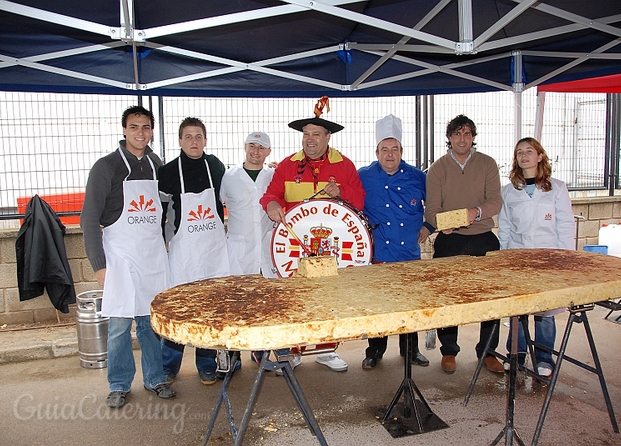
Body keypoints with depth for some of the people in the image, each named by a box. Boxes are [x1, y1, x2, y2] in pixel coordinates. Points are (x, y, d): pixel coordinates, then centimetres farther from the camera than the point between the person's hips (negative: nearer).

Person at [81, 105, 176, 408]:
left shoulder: (157, 165, 9)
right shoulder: (106, 166, -5)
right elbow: (89, 219, -6)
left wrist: (164, 238, 9)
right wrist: (99, 264, -10)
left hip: (154, 254, 4)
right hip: (120, 255, -3)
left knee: (152, 320, 10)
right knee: (119, 323, 1)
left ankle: (155, 378, 24)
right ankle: (119, 385, 19)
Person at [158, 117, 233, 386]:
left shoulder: (216, 166, 4)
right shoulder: (169, 171, -4)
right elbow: (160, 211, 2)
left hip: (214, 247, 2)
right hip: (183, 249, -2)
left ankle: (207, 366, 22)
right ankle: (168, 366, 21)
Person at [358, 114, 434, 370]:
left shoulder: (417, 177, 4)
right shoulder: (363, 177, -1)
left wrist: (428, 226, 8)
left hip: (410, 254, 2)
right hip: (376, 254, -2)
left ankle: (410, 348, 31)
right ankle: (375, 351, 23)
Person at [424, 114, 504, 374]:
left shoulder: (487, 164, 5)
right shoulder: (437, 168, 3)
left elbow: (495, 201, -5)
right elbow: (431, 208, -3)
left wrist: (476, 212, -26)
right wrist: (442, 223, -25)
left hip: (483, 240, 1)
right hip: (449, 241, -1)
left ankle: (487, 351, 21)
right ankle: (448, 351, 21)